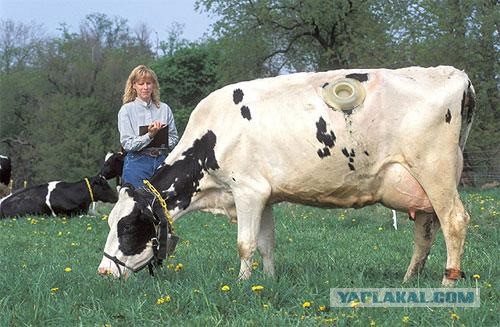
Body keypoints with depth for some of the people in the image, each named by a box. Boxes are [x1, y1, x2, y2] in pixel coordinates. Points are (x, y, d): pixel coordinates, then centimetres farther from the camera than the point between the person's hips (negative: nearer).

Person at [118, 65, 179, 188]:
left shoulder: (164, 109, 10)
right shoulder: (126, 110, 2)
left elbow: (174, 140, 9)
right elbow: (127, 144, -6)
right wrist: (149, 135, -18)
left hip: (162, 162, 3)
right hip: (137, 163, -3)